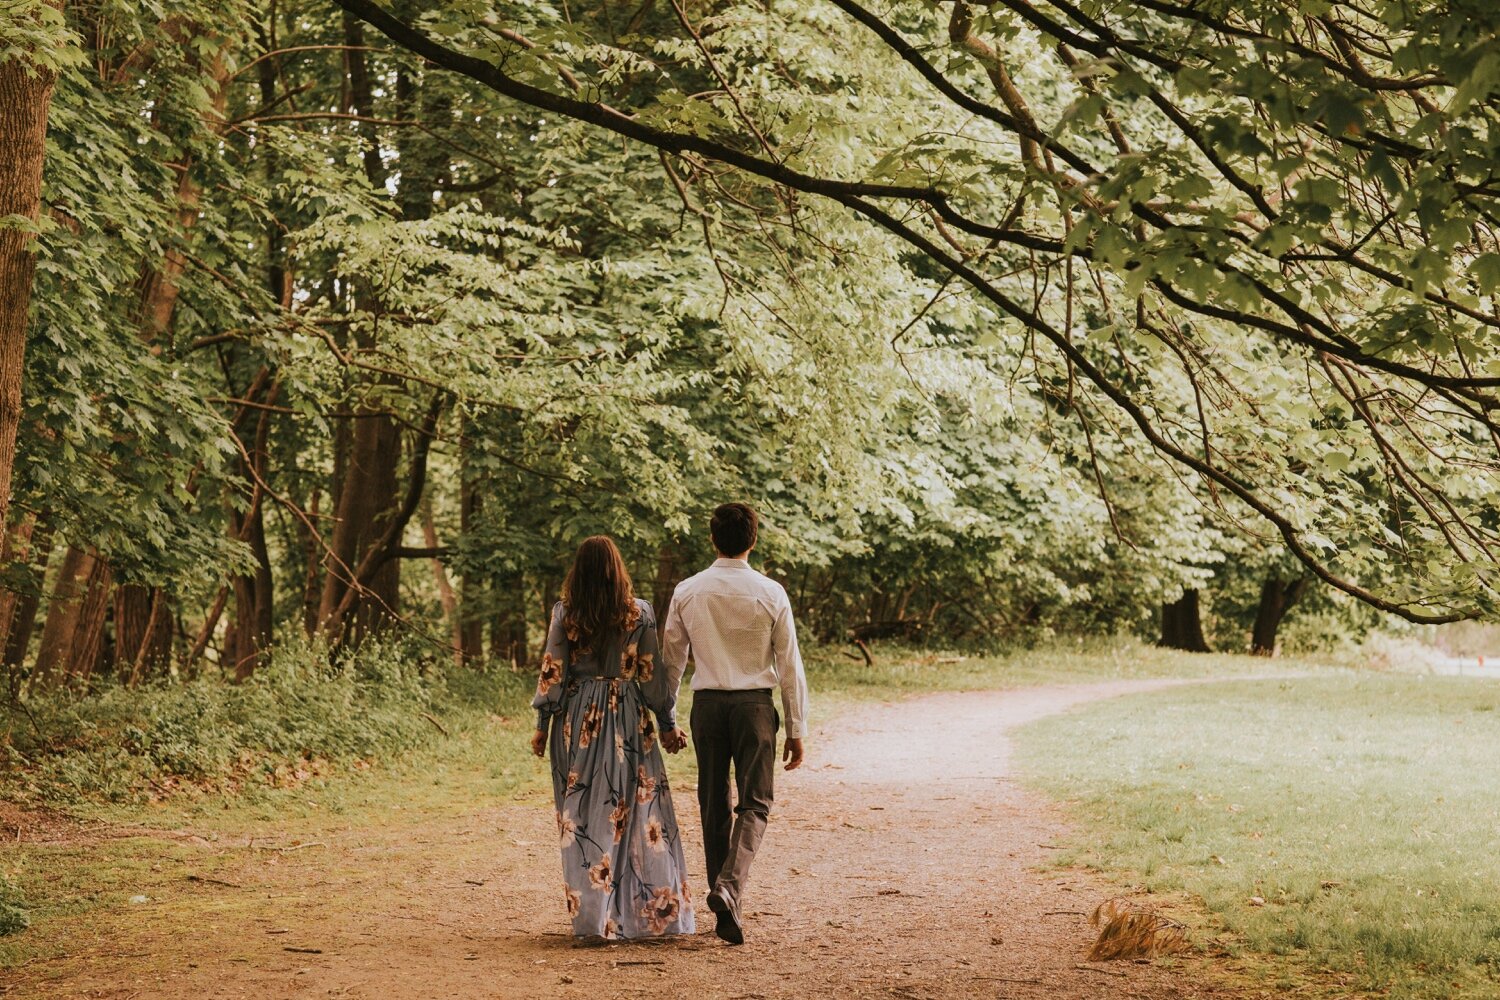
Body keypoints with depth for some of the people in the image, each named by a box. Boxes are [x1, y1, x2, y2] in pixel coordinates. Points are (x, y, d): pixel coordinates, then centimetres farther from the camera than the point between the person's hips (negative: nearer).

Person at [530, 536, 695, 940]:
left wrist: (542, 724, 6)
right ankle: (654, 911, 9)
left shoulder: (564, 614, -3)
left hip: (577, 721, 0)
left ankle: (594, 916, 6)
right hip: (628, 720, 0)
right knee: (641, 812, 6)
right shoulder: (640, 614, -2)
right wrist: (667, 724, 7)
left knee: (584, 818, 6)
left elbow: (553, 672, -2)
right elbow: (653, 674, -1)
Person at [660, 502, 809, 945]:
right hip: (755, 704, -2)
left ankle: (726, 910, 17)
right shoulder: (770, 593, -4)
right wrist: (796, 729, 5)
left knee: (714, 805, 12)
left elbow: (672, 660, 8)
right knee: (754, 805, 3)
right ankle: (729, 885, -21)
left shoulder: (687, 592, 1)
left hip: (707, 704, 2)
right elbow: (790, 665, -2)